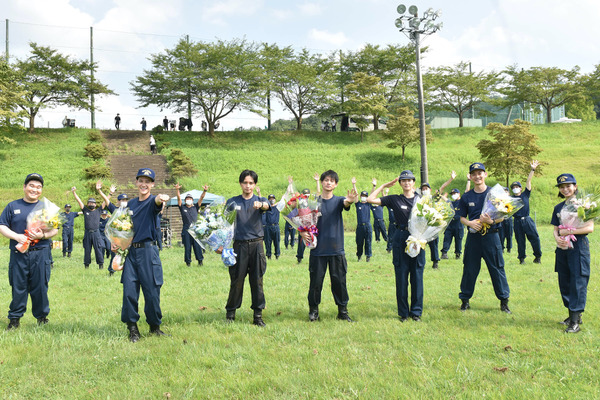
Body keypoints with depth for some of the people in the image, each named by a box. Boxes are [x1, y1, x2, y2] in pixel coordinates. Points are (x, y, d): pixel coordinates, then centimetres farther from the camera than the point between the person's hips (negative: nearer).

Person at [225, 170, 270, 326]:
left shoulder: (260, 200, 7)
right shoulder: (232, 202, 8)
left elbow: (267, 206, -17)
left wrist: (261, 205, -41)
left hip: (256, 244, 0)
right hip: (239, 244, 0)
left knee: (257, 281, 2)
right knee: (237, 280, 1)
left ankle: (258, 315, 9)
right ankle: (230, 313, 14)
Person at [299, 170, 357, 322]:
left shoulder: (338, 200, 2)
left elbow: (345, 203, -21)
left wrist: (350, 201, -45)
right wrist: (302, 232, -15)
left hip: (336, 249, 0)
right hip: (318, 249, 0)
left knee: (339, 281, 5)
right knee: (316, 281, 4)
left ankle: (343, 311, 17)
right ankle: (313, 310, 18)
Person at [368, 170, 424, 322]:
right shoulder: (394, 199, 5)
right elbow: (370, 199, 1)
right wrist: (384, 186, 5)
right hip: (400, 240, -1)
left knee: (417, 276, 2)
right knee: (401, 277, 2)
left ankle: (416, 311, 14)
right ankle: (403, 312, 11)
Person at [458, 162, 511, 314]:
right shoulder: (466, 197, 7)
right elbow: (462, 217, 11)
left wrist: (491, 221, -20)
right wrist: (470, 223, -11)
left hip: (491, 236, -2)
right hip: (473, 237, 2)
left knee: (497, 268, 2)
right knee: (470, 269, 7)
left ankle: (504, 300, 14)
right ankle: (465, 299, 18)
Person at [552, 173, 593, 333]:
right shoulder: (558, 207, 14)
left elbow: (590, 227, -10)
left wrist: (567, 232, -14)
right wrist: (557, 238, -8)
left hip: (579, 248, -6)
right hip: (563, 248, 6)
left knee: (578, 282, -8)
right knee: (564, 283, 9)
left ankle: (575, 321, -10)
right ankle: (573, 314, 22)